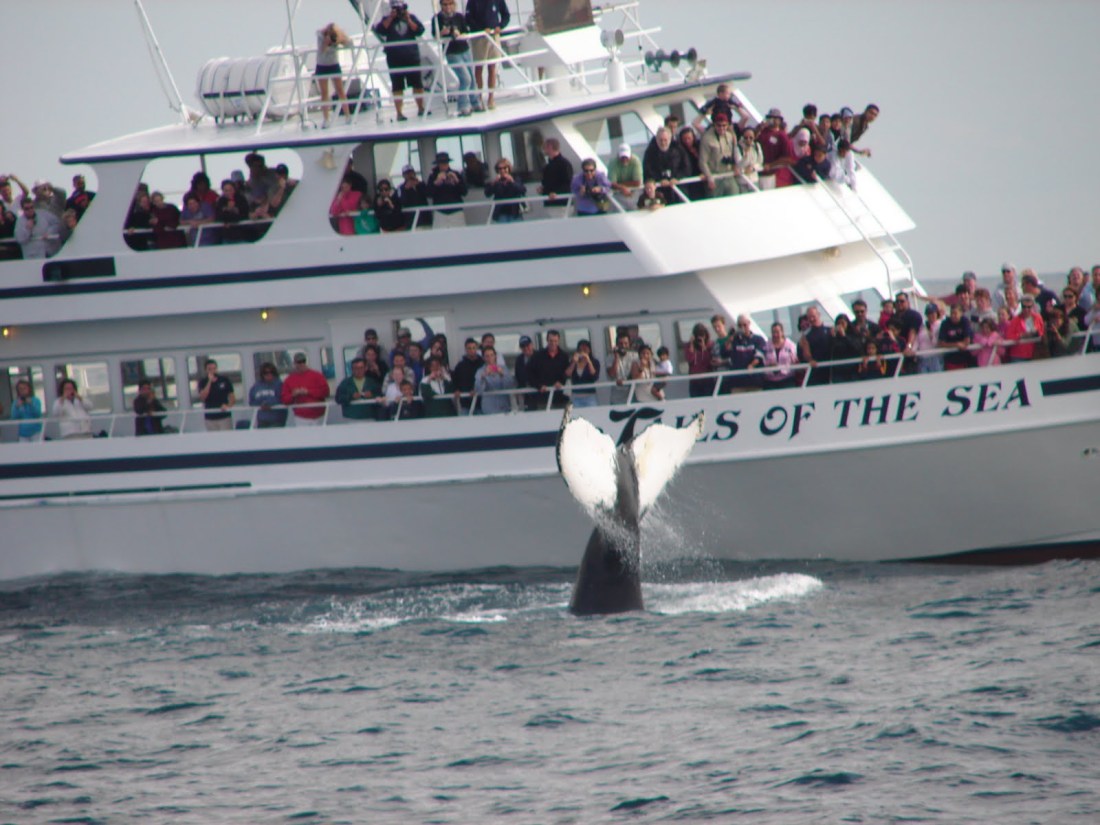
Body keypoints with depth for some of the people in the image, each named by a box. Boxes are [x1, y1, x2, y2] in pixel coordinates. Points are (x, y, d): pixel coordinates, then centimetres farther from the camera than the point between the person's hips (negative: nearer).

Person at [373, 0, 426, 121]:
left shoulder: (411, 17, 8)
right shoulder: (387, 20, 5)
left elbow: (419, 30, -3)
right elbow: (380, 30, -12)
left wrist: (408, 20, -10)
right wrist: (390, 18, -14)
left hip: (412, 56, 1)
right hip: (395, 59, -1)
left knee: (417, 84, 6)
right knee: (397, 87, -3)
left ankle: (421, 108, 20)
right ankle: (399, 112, -2)